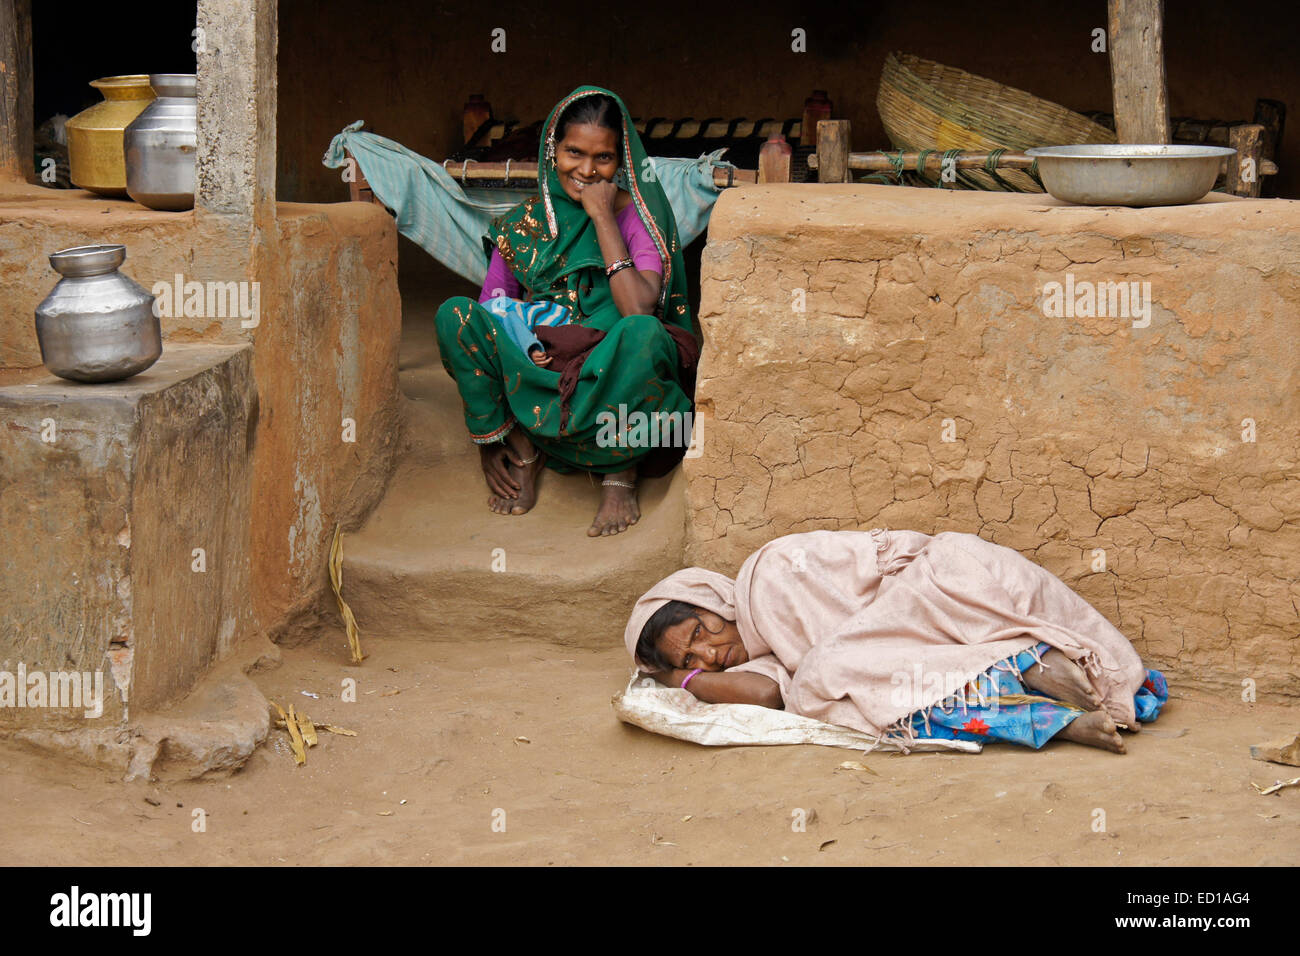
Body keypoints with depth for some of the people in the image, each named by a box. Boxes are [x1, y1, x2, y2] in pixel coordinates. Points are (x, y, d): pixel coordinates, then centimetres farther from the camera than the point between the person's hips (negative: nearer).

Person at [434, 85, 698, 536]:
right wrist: (489, 443, -9)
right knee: (453, 313, -19)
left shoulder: (636, 216, -3)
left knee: (643, 333, -36)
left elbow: (639, 309, -21)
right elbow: (487, 316, 3)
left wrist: (603, 216, -16)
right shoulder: (524, 223, 6)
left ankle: (620, 472, -16)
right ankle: (521, 453, -9)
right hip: (535, 382, 3)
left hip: (614, 381, -3)